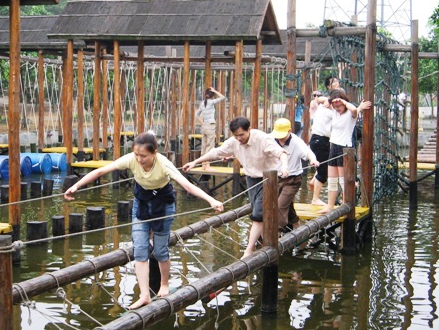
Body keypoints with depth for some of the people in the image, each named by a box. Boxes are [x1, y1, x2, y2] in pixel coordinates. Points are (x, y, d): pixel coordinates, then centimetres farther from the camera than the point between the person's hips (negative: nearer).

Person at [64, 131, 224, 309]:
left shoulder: (163, 164, -33)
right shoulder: (130, 159, -25)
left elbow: (187, 184, -45)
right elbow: (100, 171, -23)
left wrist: (211, 200, -57)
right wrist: (76, 186, -29)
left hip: (163, 204, -3)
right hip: (141, 203, 3)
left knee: (160, 250, 5)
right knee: (139, 250, -5)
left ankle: (164, 285, 32)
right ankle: (145, 295, -1)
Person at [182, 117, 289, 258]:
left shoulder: (263, 139, -26)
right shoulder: (233, 142, -8)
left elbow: (280, 152, -36)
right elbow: (216, 152, 1)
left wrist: (284, 166, -57)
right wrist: (195, 162, 0)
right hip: (251, 178, 7)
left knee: (258, 215, -12)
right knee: (259, 215, 14)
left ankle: (248, 251, -11)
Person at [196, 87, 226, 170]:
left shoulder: (202, 103, 10)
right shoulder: (211, 102, -10)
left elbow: (197, 114, 21)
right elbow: (222, 97, -12)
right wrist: (214, 91, -6)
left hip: (204, 126, 7)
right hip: (210, 126, -7)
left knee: (204, 146, 9)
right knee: (210, 146, -4)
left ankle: (204, 165, 13)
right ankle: (207, 165, -7)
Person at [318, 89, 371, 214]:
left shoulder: (350, 114, -13)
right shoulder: (335, 112, 7)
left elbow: (354, 109, -36)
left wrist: (344, 101, -21)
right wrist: (330, 101, -6)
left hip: (344, 148, -8)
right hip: (334, 146, 8)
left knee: (343, 181, -2)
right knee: (332, 180, 12)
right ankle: (330, 206, 19)